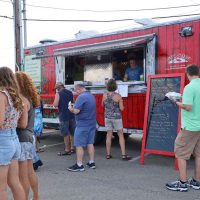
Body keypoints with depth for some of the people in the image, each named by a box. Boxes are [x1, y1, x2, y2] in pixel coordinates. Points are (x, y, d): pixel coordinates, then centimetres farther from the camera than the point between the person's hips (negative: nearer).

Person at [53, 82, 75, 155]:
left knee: (65, 133, 0)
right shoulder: (70, 92, 11)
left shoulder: (58, 93, -8)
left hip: (63, 116, -6)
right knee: (72, 132, 14)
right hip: (72, 115, 6)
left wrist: (54, 103, 5)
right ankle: (72, 148, 21)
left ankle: (67, 150, 5)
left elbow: (55, 104, -16)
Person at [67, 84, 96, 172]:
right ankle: (91, 163, 20)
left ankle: (79, 165, 3)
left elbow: (76, 111, -21)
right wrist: (74, 107, 17)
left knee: (79, 145, -1)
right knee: (90, 143, 14)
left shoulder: (81, 97, -16)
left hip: (82, 125, -9)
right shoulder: (91, 96, 12)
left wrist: (71, 108, 0)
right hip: (92, 124, 9)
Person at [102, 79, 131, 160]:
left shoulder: (104, 95, -5)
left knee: (109, 135, 11)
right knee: (121, 135, 6)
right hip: (116, 117, -3)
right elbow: (121, 108, -12)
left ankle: (108, 154, 16)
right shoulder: (118, 96, -15)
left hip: (107, 117, 4)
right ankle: (123, 155, 5)